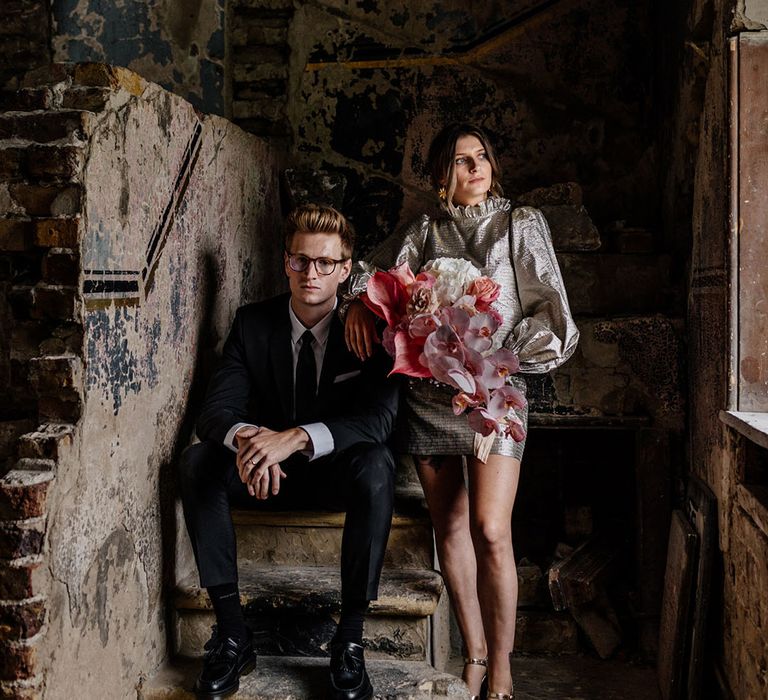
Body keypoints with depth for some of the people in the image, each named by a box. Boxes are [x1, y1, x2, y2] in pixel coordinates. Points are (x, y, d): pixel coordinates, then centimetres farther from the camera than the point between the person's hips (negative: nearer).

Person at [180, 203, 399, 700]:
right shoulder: (252, 323, -4)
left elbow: (379, 417, -24)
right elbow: (217, 410, -11)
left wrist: (297, 437, -41)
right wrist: (244, 436, -38)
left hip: (336, 471, -2)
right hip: (267, 472, 3)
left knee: (376, 465, -35)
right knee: (198, 460, -25)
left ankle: (350, 640, -27)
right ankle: (232, 634, -22)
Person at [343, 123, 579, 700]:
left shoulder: (522, 225, 6)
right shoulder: (424, 233, 11)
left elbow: (551, 309, 1)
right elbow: (370, 270, 24)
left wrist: (499, 356, -10)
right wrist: (359, 302, 2)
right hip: (428, 392, 3)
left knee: (490, 530, -13)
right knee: (450, 528, 7)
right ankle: (475, 653, 20)